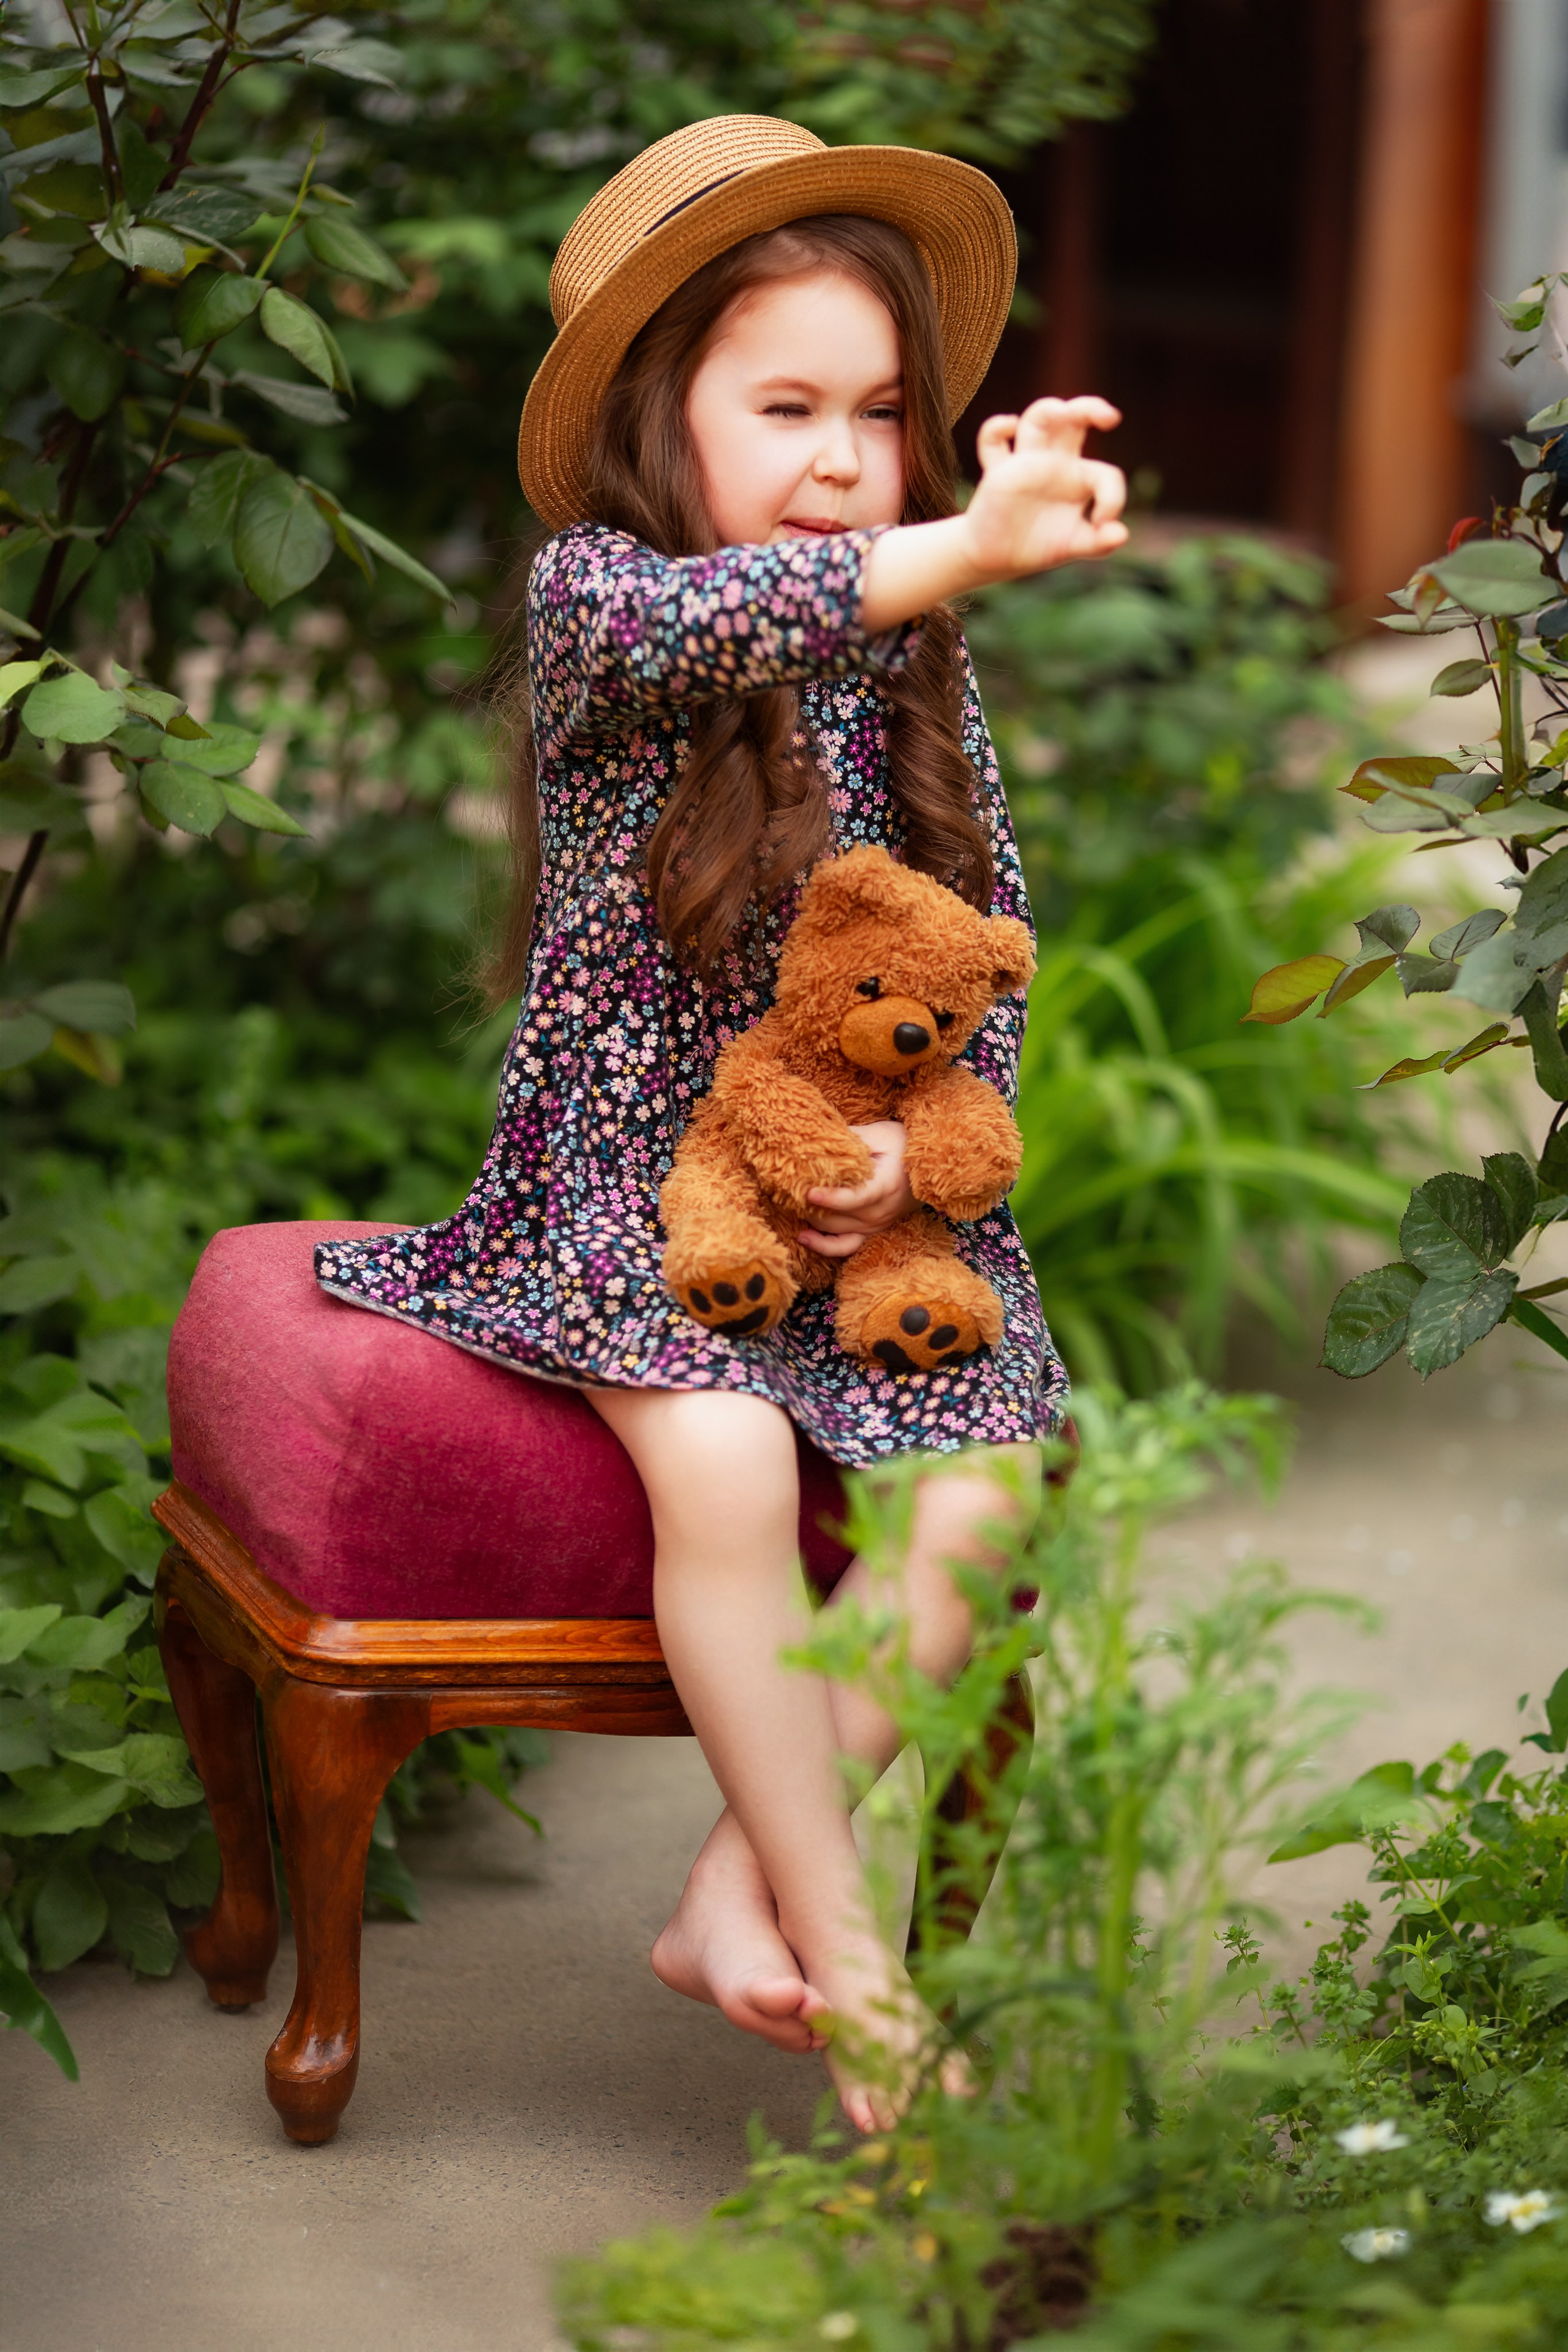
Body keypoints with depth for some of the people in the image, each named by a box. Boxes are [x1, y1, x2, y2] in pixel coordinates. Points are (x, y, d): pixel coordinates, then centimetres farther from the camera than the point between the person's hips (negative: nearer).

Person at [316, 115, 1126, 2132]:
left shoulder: (920, 671, 7)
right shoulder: (585, 592, -7)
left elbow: (995, 941, 8)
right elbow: (673, 620, -33)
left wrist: (923, 1130, -12)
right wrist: (966, 547, -47)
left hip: (870, 1196, 4)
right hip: (622, 1179, -4)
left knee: (983, 1493, -19)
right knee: (722, 1455, -30)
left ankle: (736, 1898, -8)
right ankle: (847, 1960, -18)